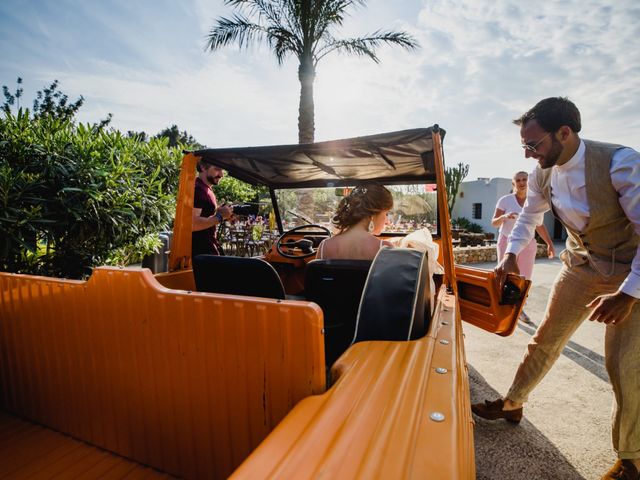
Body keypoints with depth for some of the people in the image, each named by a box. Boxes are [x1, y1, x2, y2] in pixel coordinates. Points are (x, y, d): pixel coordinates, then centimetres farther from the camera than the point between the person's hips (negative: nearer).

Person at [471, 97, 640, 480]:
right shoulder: (543, 173, -8)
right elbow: (529, 217, 10)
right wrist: (511, 255, -1)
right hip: (582, 263, 5)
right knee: (546, 340, 9)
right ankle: (512, 404, 27)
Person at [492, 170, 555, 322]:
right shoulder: (505, 200, -7)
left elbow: (540, 226, 8)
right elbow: (494, 222, -8)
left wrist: (550, 244, -1)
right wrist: (504, 216, -28)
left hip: (527, 244, 3)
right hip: (507, 242, -3)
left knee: (524, 279, 7)